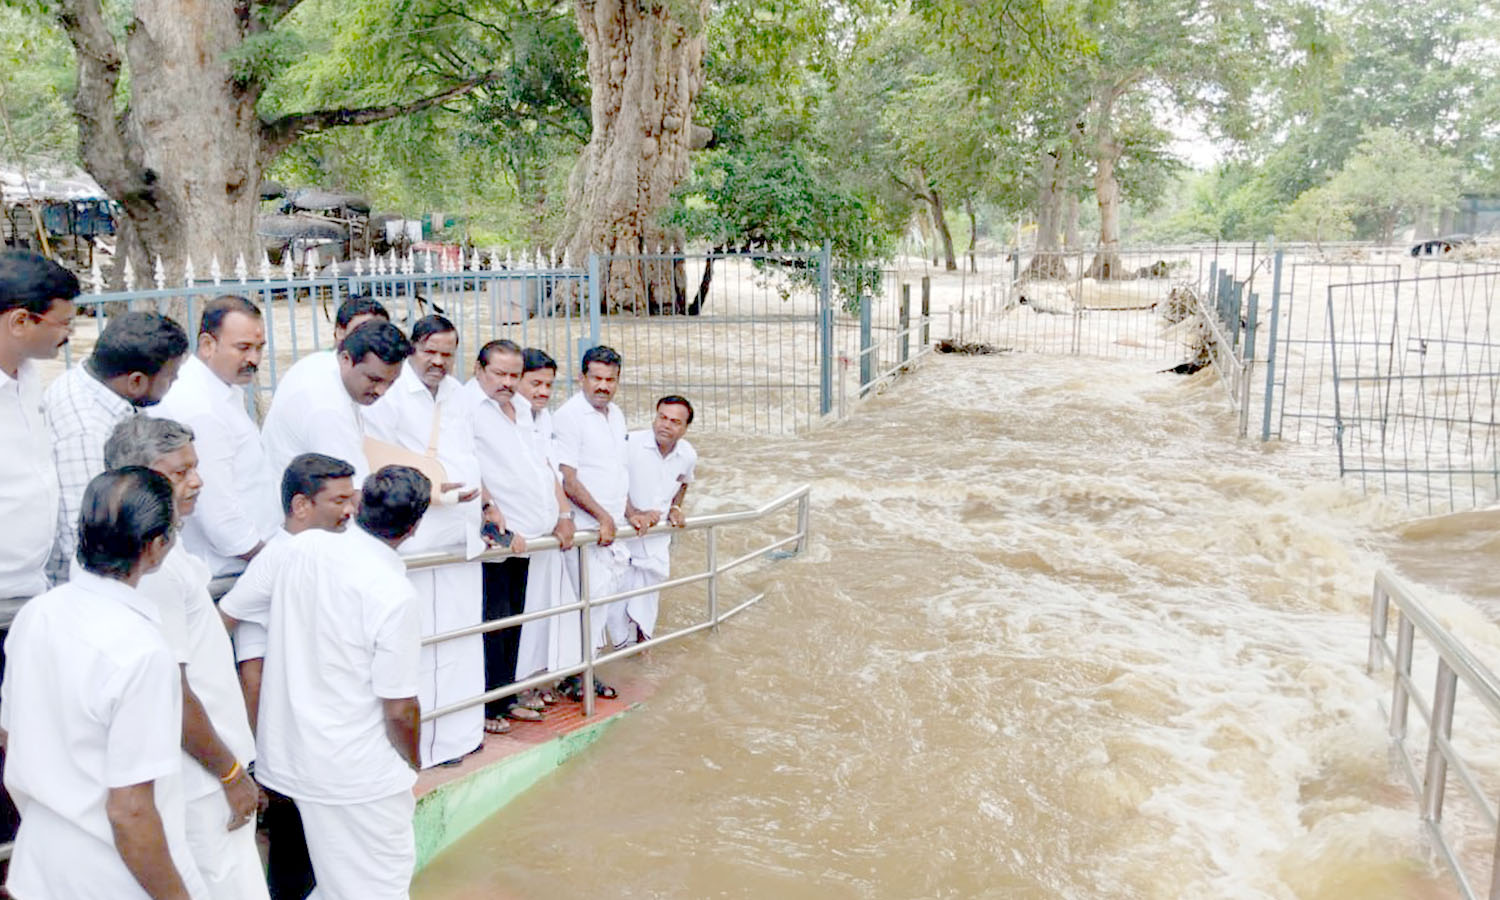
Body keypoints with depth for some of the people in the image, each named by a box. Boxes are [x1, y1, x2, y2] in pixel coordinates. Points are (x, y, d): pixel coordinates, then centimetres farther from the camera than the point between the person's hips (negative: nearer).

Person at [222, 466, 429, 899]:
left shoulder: (299, 547, -4)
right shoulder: (394, 593, -22)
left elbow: (224, 617, 6)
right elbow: (400, 709, -17)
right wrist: (413, 764, 2)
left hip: (285, 752, 7)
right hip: (358, 774, -6)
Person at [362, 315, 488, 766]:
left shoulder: (455, 394, 16)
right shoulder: (389, 395, -8)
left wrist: (486, 503, 22)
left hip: (462, 536, 8)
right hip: (418, 539, -8)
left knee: (464, 635, 13)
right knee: (424, 641, -5)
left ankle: (458, 732, 26)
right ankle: (426, 742, 6)